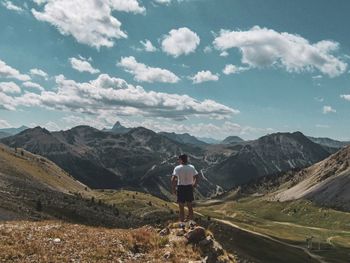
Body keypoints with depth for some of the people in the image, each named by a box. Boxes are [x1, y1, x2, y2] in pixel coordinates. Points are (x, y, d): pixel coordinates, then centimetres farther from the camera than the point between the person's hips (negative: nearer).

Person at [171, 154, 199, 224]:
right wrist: (194, 184, 14)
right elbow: (196, 177, -1)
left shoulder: (177, 168, -13)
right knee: (190, 206, 18)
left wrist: (173, 189, -9)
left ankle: (182, 223, 14)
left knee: (181, 207, 9)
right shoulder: (191, 167, -2)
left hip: (181, 188, -3)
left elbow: (173, 179, -20)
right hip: (189, 187, 3)